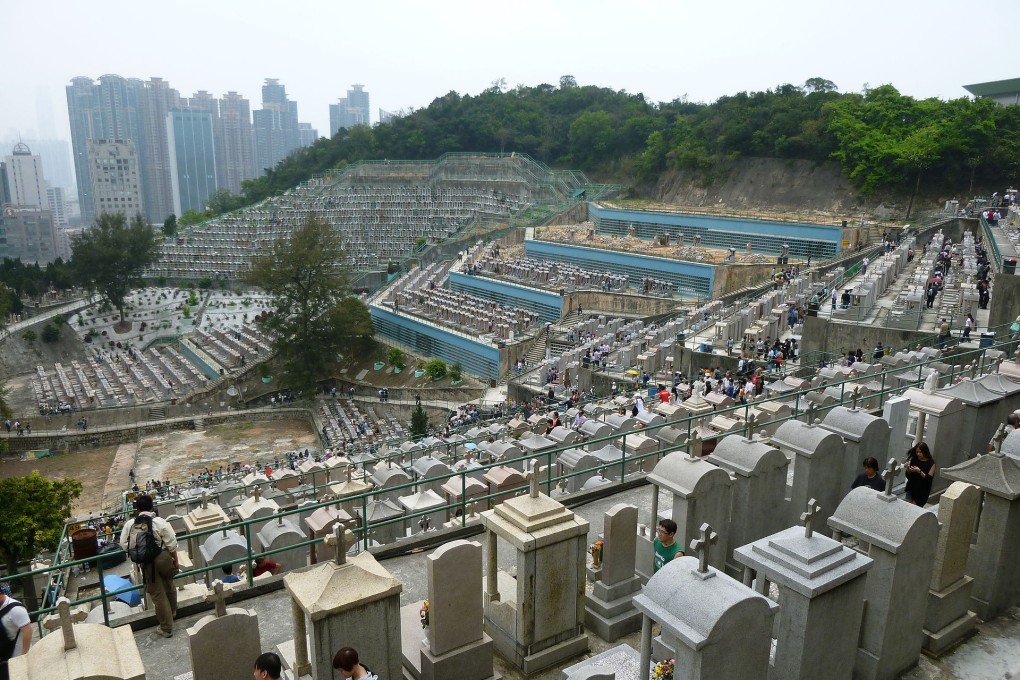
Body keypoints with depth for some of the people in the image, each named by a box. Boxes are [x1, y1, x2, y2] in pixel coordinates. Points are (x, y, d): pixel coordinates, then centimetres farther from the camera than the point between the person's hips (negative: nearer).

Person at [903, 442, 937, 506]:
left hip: (922, 492, -3)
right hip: (911, 489, 3)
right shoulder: (914, 460, 4)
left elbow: (929, 479, -12)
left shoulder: (931, 463, -5)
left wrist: (919, 471, -24)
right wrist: (908, 469, -13)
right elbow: (908, 476, 6)